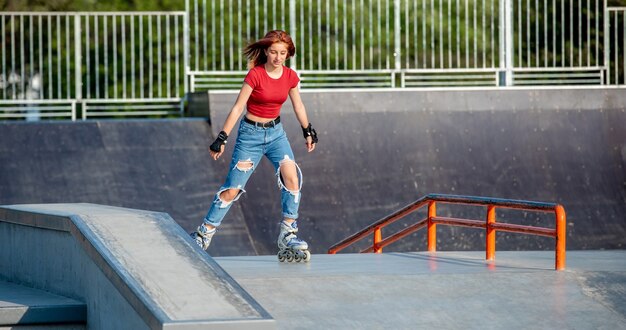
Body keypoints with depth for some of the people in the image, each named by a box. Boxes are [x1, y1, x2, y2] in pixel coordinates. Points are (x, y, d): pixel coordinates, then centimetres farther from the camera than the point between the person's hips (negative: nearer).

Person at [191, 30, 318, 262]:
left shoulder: (290, 77, -2)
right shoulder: (255, 75, -16)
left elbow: (298, 106, 15)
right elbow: (238, 107, -15)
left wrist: (308, 131, 24)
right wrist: (222, 138, -17)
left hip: (275, 132, 4)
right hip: (251, 133, -4)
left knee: (291, 176, -20)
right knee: (232, 189, -5)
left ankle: (288, 236, -12)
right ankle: (203, 234, 9)